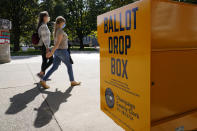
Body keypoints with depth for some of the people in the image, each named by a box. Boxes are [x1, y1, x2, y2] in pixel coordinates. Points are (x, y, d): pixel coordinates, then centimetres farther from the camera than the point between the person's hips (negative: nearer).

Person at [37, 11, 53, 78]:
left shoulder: (43, 25, 16)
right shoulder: (43, 26, -14)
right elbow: (44, 37, -21)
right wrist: (47, 47, -22)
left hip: (43, 46, 10)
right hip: (45, 46, -10)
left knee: (45, 61, 11)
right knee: (51, 60, -3)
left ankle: (43, 76, 16)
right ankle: (41, 73, 0)